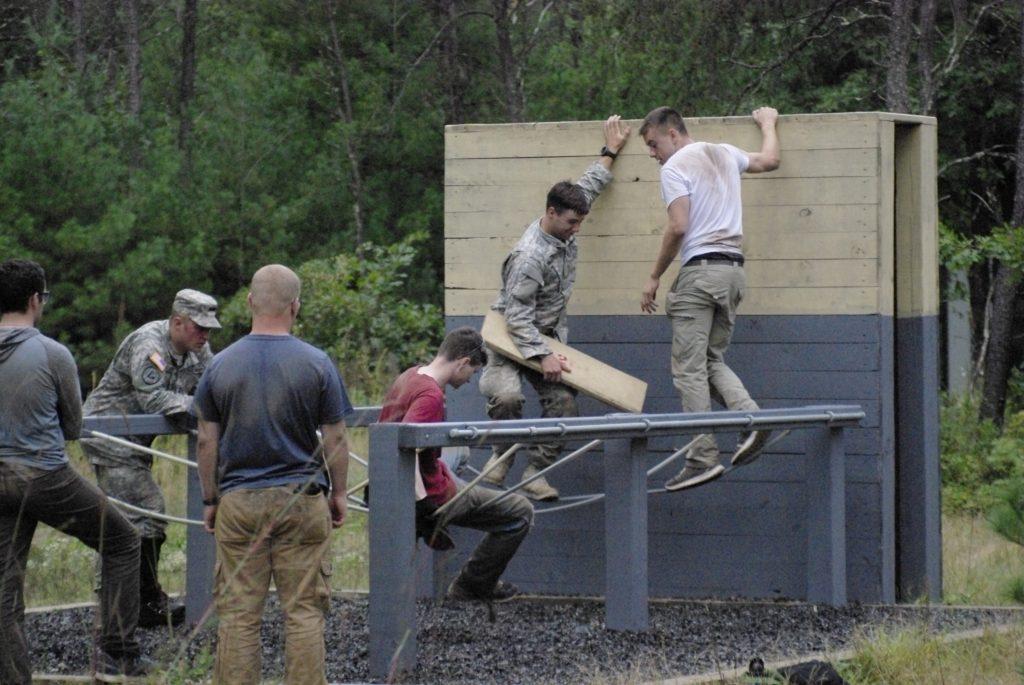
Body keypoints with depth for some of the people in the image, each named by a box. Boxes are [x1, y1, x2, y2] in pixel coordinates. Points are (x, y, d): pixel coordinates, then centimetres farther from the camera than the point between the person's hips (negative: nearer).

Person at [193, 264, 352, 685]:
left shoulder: (222, 365, 1)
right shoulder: (317, 365, -4)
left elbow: (207, 441, 4)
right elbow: (335, 439, 0)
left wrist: (209, 500, 13)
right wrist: (338, 493, 13)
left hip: (238, 502, 1)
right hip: (302, 500, -1)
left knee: (238, 614, 3)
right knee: (304, 611, 2)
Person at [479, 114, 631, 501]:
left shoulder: (565, 232, -3)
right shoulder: (529, 257, -28)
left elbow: (588, 188, 18)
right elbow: (517, 314, -26)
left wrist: (610, 153, 24)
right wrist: (543, 356, -31)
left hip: (548, 335, 7)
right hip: (512, 336, -7)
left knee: (563, 402, -9)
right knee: (507, 395, -31)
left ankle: (536, 473, -3)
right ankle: (503, 455, -5)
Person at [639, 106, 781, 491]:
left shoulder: (675, 166, -5)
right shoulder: (724, 154, 17)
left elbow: (678, 227, -14)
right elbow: (769, 160, 34)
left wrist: (654, 278, -6)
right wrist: (768, 123, 52)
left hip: (700, 270, -8)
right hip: (733, 269, 8)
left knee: (690, 368, -5)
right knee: (713, 359, 16)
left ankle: (703, 458, -10)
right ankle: (749, 417, -10)